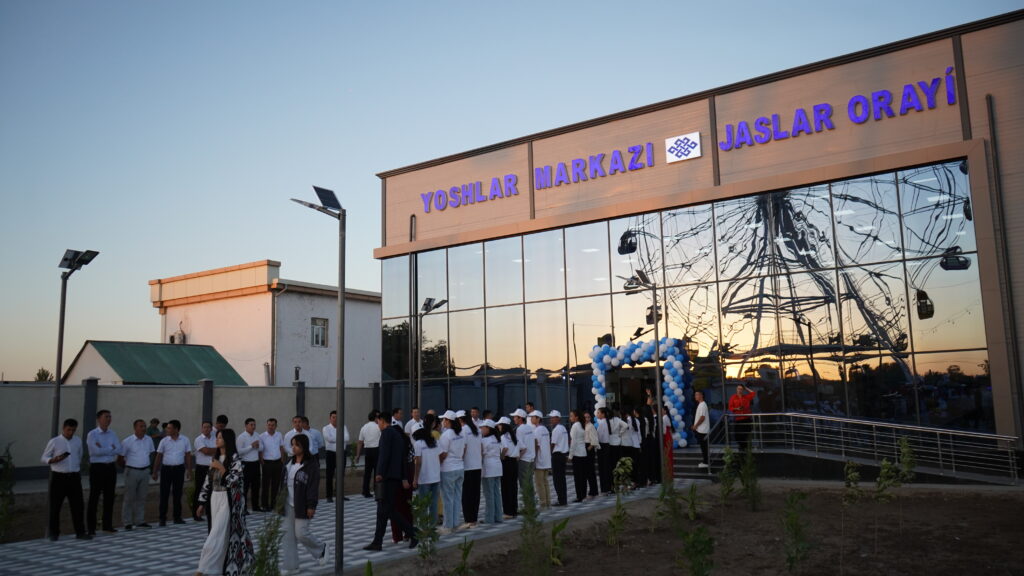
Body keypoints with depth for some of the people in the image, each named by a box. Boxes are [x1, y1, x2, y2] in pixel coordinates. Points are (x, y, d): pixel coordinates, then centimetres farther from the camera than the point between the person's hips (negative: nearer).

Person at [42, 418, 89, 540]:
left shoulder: (78, 441, 9)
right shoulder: (54, 441, -4)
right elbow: (44, 458, -2)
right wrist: (55, 459, -21)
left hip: (74, 477, 3)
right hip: (58, 477, -3)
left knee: (77, 504, 1)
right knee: (55, 506, 3)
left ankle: (80, 532, 6)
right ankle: (54, 533, 16)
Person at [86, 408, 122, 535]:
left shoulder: (112, 434, 9)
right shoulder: (92, 434, -6)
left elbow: (119, 450, -3)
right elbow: (96, 451, -18)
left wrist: (103, 449, -12)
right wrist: (111, 448, -7)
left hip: (111, 467, 5)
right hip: (97, 467, -5)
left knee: (109, 497, 9)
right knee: (94, 497, 1)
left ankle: (108, 525, 19)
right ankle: (91, 527, 8)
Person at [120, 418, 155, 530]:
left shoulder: (149, 440, 4)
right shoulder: (127, 441, -11)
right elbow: (121, 457, -5)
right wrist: (128, 465, 5)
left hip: (145, 471, 5)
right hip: (132, 471, -5)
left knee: (141, 497, 11)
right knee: (129, 498, 0)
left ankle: (140, 521, 19)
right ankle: (127, 522, 8)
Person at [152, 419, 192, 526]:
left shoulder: (185, 440, 0)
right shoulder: (164, 441, 0)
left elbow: (188, 456, 4)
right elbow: (159, 456, 5)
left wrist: (189, 471, 1)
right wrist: (155, 472, 2)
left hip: (179, 469, 0)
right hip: (166, 469, 0)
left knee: (178, 494, 7)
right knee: (164, 494, 1)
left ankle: (177, 517, 16)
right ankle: (162, 518, 9)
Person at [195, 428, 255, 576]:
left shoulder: (235, 459, -11)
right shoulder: (214, 458, 10)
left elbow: (233, 481, -19)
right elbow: (208, 481, 13)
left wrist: (221, 468, -19)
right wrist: (203, 502, 11)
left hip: (228, 501, -7)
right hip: (215, 500, 7)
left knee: (217, 535, -9)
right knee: (224, 535, 11)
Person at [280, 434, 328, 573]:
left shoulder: (312, 464, -12)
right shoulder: (289, 462, 10)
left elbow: (314, 486, -15)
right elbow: (283, 482, 14)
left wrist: (311, 506, -18)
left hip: (302, 506, -7)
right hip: (289, 505, 7)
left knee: (301, 533, -6)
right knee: (288, 534, 6)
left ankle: (321, 549, 22)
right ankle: (290, 566, 14)